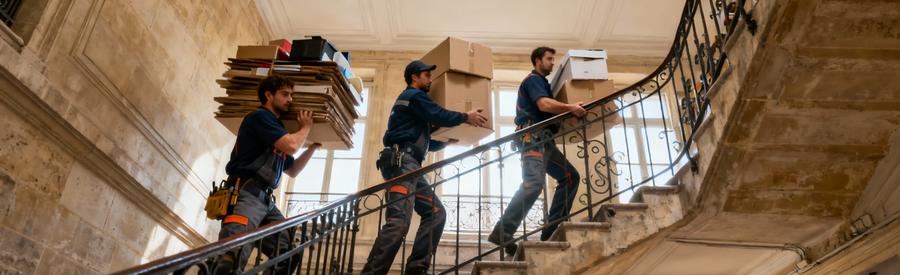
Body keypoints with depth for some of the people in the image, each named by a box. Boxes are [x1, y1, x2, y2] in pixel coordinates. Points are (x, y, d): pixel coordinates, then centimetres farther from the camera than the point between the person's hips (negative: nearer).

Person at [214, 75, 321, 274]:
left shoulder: (276, 128, 26)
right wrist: (306, 127, 5)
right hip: (246, 195, -10)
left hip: (266, 200, 10)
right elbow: (292, 146, -15)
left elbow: (293, 171, 33)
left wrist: (313, 146, 27)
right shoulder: (259, 117, -1)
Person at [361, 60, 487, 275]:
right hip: (402, 160, -10)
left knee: (435, 213, 3)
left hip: (409, 164, 10)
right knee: (399, 221, -23)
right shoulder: (414, 95, 4)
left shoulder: (413, 100, 33)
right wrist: (466, 117, 3)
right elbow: (439, 116, -10)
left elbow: (425, 143, 34)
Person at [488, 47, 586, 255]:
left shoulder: (541, 82, 29)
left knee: (570, 176, 7)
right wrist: (571, 108, -20)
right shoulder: (534, 79, -2)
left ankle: (551, 231, 1)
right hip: (532, 136, -11)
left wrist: (567, 110, 24)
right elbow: (544, 105, -20)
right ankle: (502, 233, -32)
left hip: (542, 139, 11)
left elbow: (547, 110, 32)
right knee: (534, 182, -27)